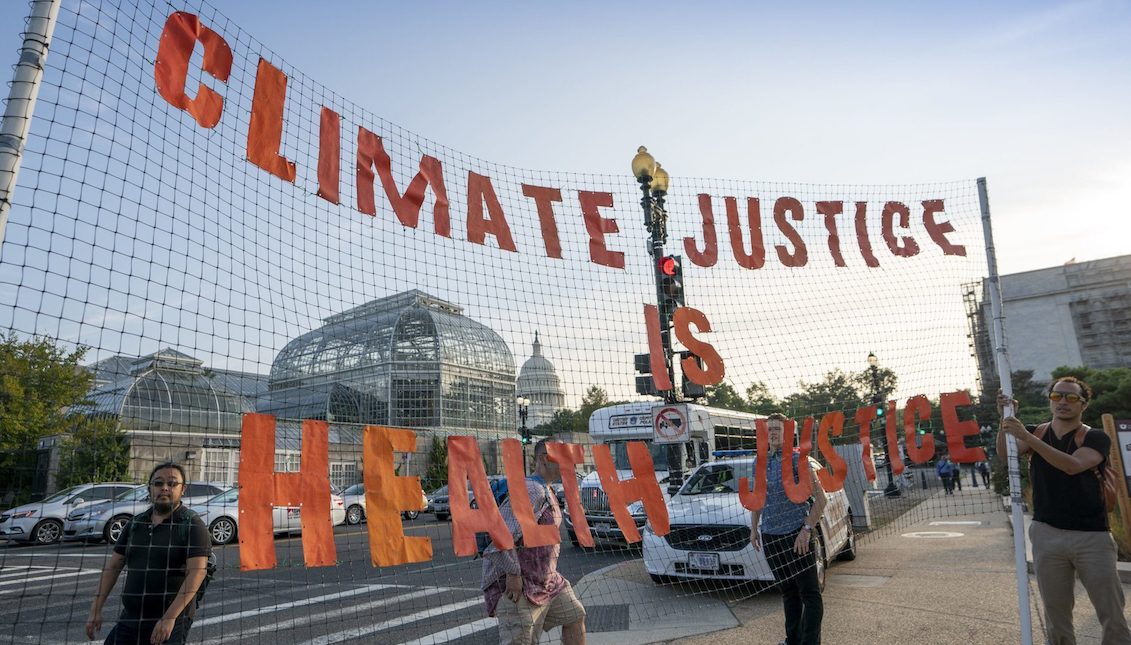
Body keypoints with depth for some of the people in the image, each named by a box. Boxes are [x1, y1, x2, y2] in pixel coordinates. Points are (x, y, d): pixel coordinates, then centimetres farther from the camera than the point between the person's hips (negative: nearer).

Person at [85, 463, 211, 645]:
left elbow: (197, 572, -18)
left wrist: (169, 618, -22)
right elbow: (113, 566, 12)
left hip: (171, 622, -5)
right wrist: (96, 608, 5)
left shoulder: (192, 525, -10)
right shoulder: (136, 523, 9)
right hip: (129, 618, 5)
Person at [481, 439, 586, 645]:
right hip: (517, 583, -10)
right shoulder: (531, 491, -23)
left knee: (575, 616, 18)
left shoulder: (546, 492, 11)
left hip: (546, 580, 10)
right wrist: (513, 574, -24)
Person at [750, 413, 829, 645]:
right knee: (788, 592, 16)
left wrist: (807, 529, -14)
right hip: (770, 537, 5)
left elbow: (820, 498, -9)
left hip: (795, 535, -5)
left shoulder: (797, 460, -7)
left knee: (810, 594, -2)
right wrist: (754, 528, 16)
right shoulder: (760, 462, 9)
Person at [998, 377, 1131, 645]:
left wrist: (1027, 436, -29)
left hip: (1092, 536, -2)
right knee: (1056, 612, 9)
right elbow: (1004, 452, -10)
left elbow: (1073, 465, -22)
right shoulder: (1036, 433, 8)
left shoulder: (1096, 438, -2)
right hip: (1047, 534, 2)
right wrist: (1006, 418, -25)